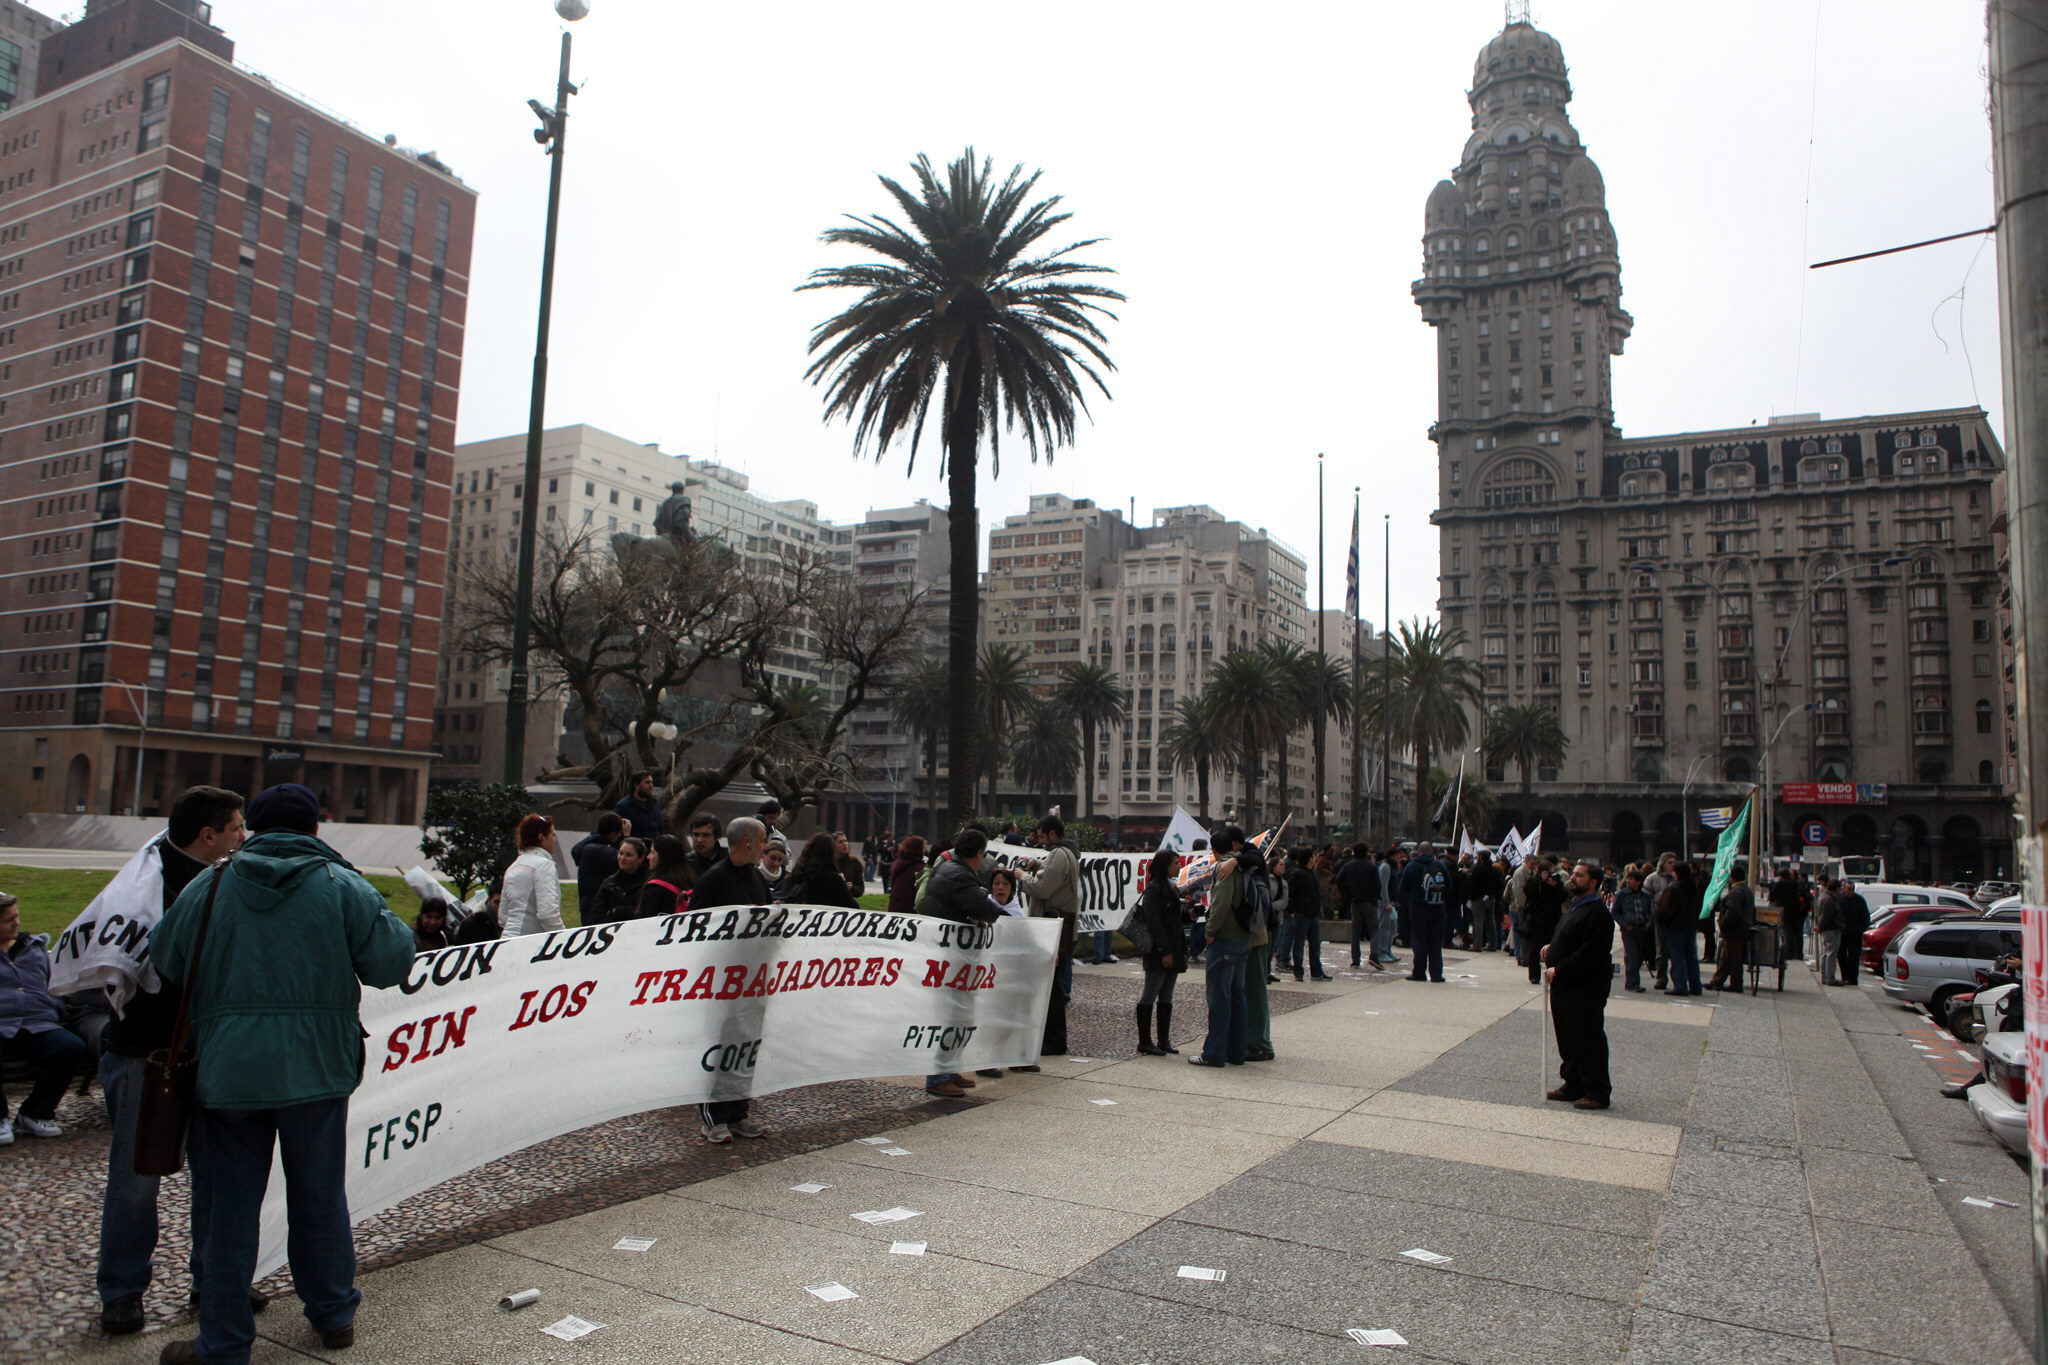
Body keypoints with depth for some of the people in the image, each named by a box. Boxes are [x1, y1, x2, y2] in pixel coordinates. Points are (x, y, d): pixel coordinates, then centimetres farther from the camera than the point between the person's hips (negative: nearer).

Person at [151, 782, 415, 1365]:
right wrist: (398, 928, 13)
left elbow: (163, 962, 9)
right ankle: (333, 1315, 28)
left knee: (227, 1205, 10)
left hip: (226, 1072, 0)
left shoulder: (209, 886, -1)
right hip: (316, 1070, 0)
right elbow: (391, 962, -7)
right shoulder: (343, 886, -6)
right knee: (320, 1196, 15)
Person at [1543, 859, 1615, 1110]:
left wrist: (1559, 970, -22)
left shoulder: (1597, 913, -18)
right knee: (1567, 1039, 16)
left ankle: (1598, 1093, 7)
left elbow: (1589, 953, -25)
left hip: (1586, 988, -10)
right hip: (1564, 986, 10)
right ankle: (1573, 1086, 27)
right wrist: (1552, 946, 10)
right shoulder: (1575, 908, 15)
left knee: (1589, 1040, -2)